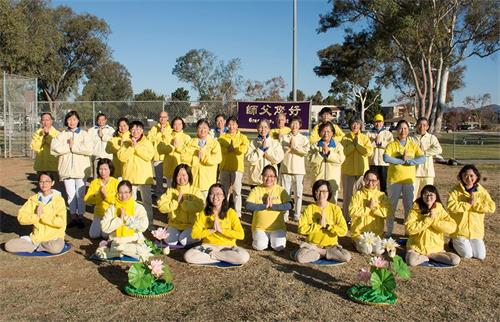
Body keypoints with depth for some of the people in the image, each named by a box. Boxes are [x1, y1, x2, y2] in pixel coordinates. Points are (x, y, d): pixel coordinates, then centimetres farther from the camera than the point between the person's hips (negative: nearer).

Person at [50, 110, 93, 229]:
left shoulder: (84, 134, 3)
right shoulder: (61, 135, 9)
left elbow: (89, 149, -13)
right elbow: (54, 149, -7)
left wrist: (73, 146, -11)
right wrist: (69, 146, -11)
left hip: (81, 169, -2)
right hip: (67, 169, 2)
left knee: (80, 194, 2)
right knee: (70, 195, 8)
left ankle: (80, 217, 12)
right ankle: (73, 217, 19)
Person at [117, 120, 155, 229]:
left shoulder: (147, 143, 1)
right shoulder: (126, 143, 5)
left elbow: (149, 156, -15)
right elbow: (121, 157, -8)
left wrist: (137, 146, -16)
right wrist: (131, 147, -15)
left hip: (144, 177, -1)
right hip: (129, 176, 1)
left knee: (147, 200, 5)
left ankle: (149, 222, 15)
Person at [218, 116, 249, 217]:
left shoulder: (242, 137, 3)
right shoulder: (222, 137, 9)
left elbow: (243, 149, -15)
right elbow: (218, 148, -10)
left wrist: (231, 148, -7)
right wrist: (235, 148, -15)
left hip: (237, 167, -3)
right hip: (224, 167, 3)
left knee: (237, 191, -2)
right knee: (224, 191, 12)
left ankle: (237, 212, 6)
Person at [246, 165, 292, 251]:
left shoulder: (281, 190, 0)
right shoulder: (256, 190, -1)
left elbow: (288, 205, -13)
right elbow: (248, 206, -13)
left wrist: (272, 205, -21)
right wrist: (265, 205, -20)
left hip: (278, 227, 0)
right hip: (259, 227, 0)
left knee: (279, 247, -18)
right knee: (260, 246, -21)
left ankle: (274, 238, 15)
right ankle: (259, 237, 13)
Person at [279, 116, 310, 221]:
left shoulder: (304, 139, 8)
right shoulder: (284, 137, 8)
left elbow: (306, 151, -9)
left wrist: (295, 146, -9)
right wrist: (290, 146, -8)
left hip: (299, 170, 0)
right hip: (285, 169, 0)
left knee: (298, 194, 4)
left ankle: (297, 215, 13)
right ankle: (284, 214, 11)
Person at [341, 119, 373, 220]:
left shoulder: (365, 138, 7)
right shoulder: (345, 138, 5)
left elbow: (369, 151, -9)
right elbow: (344, 152, -10)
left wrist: (357, 144, -11)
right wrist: (353, 143, -13)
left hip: (362, 170, 1)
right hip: (348, 170, -1)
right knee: (348, 195, 3)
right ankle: (347, 218, 12)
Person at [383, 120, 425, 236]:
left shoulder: (413, 145, 7)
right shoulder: (391, 145, 1)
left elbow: (422, 158, -7)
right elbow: (386, 158, -18)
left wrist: (408, 160, -18)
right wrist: (402, 160, -16)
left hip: (409, 179, 1)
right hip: (394, 179, -1)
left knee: (409, 207, 6)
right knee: (391, 207, 6)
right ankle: (389, 232, 17)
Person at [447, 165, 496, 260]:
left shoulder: (482, 191, 3)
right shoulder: (455, 191, -6)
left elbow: (491, 207, -8)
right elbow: (451, 206, -20)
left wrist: (475, 204, -17)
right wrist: (468, 204, -20)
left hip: (476, 231, 3)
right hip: (459, 230, -3)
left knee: (481, 256, -6)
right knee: (467, 255, -12)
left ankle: (468, 244, 24)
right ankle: (455, 243, 18)